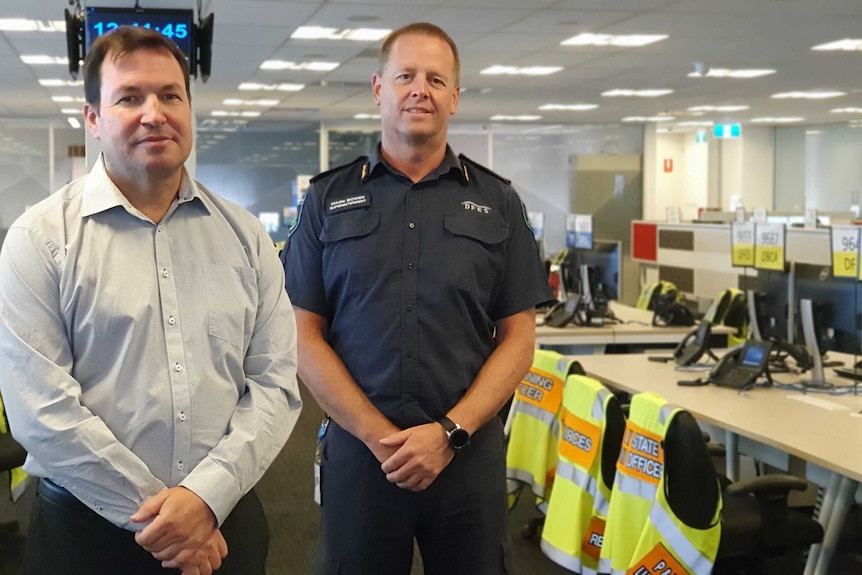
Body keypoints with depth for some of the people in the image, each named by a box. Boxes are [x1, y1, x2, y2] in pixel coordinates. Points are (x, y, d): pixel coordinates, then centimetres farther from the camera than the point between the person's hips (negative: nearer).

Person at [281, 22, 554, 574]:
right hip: (358, 451, 0)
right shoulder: (328, 200, 3)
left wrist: (450, 433, -11)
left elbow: (518, 339, 2)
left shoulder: (498, 202, 5)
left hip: (470, 455, 1)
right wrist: (379, 436, -11)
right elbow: (304, 335, -1)